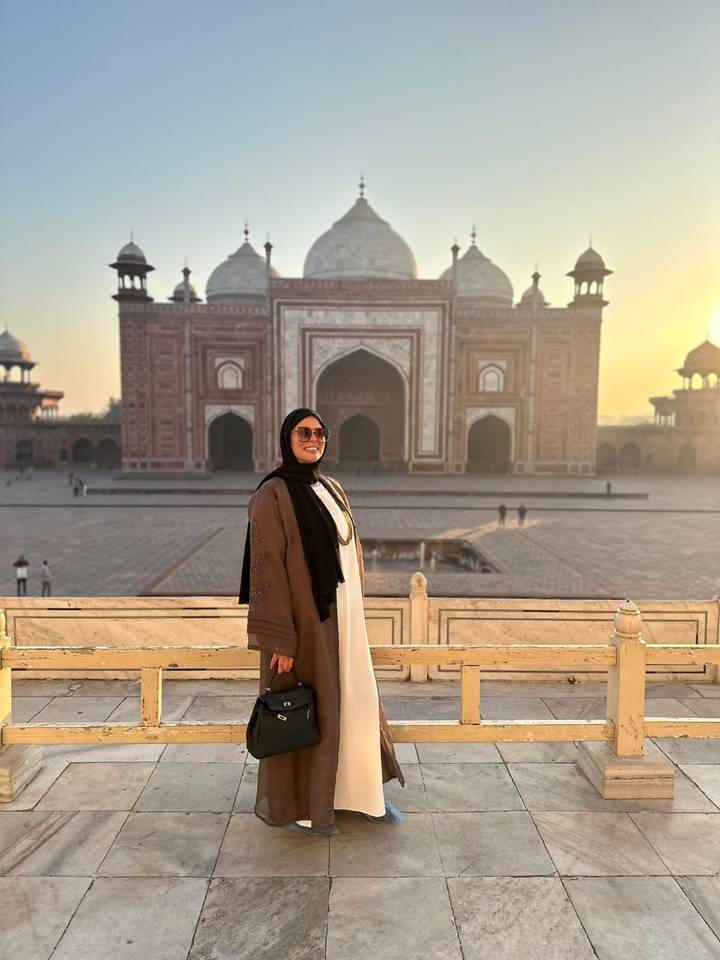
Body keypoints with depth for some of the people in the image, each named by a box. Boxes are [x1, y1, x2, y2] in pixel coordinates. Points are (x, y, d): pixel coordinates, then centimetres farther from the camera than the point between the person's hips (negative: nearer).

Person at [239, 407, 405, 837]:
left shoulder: (332, 490, 9)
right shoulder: (272, 495, -16)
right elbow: (267, 568, -18)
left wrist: (352, 614, 16)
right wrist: (279, 640, -19)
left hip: (340, 616, 8)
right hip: (302, 620, -8)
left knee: (356, 700, 17)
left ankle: (366, 789, 36)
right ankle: (296, 805, 29)